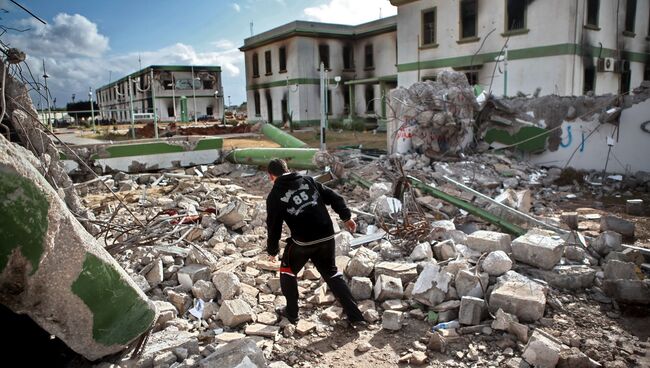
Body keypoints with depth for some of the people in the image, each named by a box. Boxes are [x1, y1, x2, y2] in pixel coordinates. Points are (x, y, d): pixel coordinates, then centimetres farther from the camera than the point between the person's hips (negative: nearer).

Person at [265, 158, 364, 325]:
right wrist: (346, 217, 15)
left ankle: (291, 312, 29)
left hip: (302, 241, -4)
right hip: (327, 236, 4)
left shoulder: (274, 196, 0)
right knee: (331, 272, 21)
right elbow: (333, 197, 7)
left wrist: (272, 250, 17)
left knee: (287, 269, 23)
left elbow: (273, 226, 3)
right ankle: (354, 315, 20)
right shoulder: (308, 180, 9)